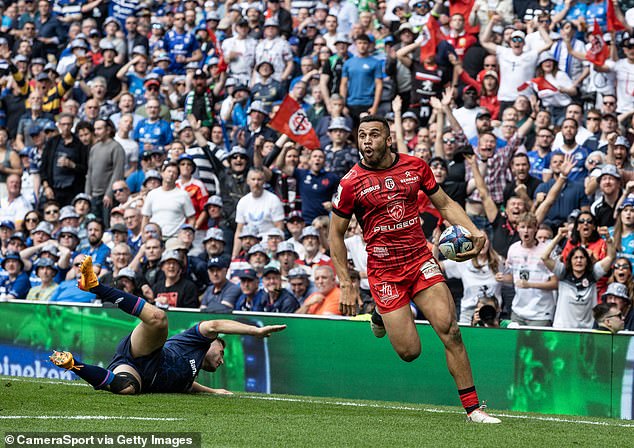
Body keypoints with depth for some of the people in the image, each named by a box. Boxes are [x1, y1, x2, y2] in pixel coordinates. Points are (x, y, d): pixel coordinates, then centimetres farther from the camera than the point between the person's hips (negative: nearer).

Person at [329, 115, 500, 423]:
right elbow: (336, 234, 2)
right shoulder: (351, 183, -7)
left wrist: (473, 231, -4)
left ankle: (472, 408, -9)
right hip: (383, 270, -2)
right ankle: (381, 315, 29)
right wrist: (346, 286, -3)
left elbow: (444, 204, 14)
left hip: (421, 260, 2)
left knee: (449, 330, -15)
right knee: (409, 352, -5)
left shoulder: (415, 166, 1)